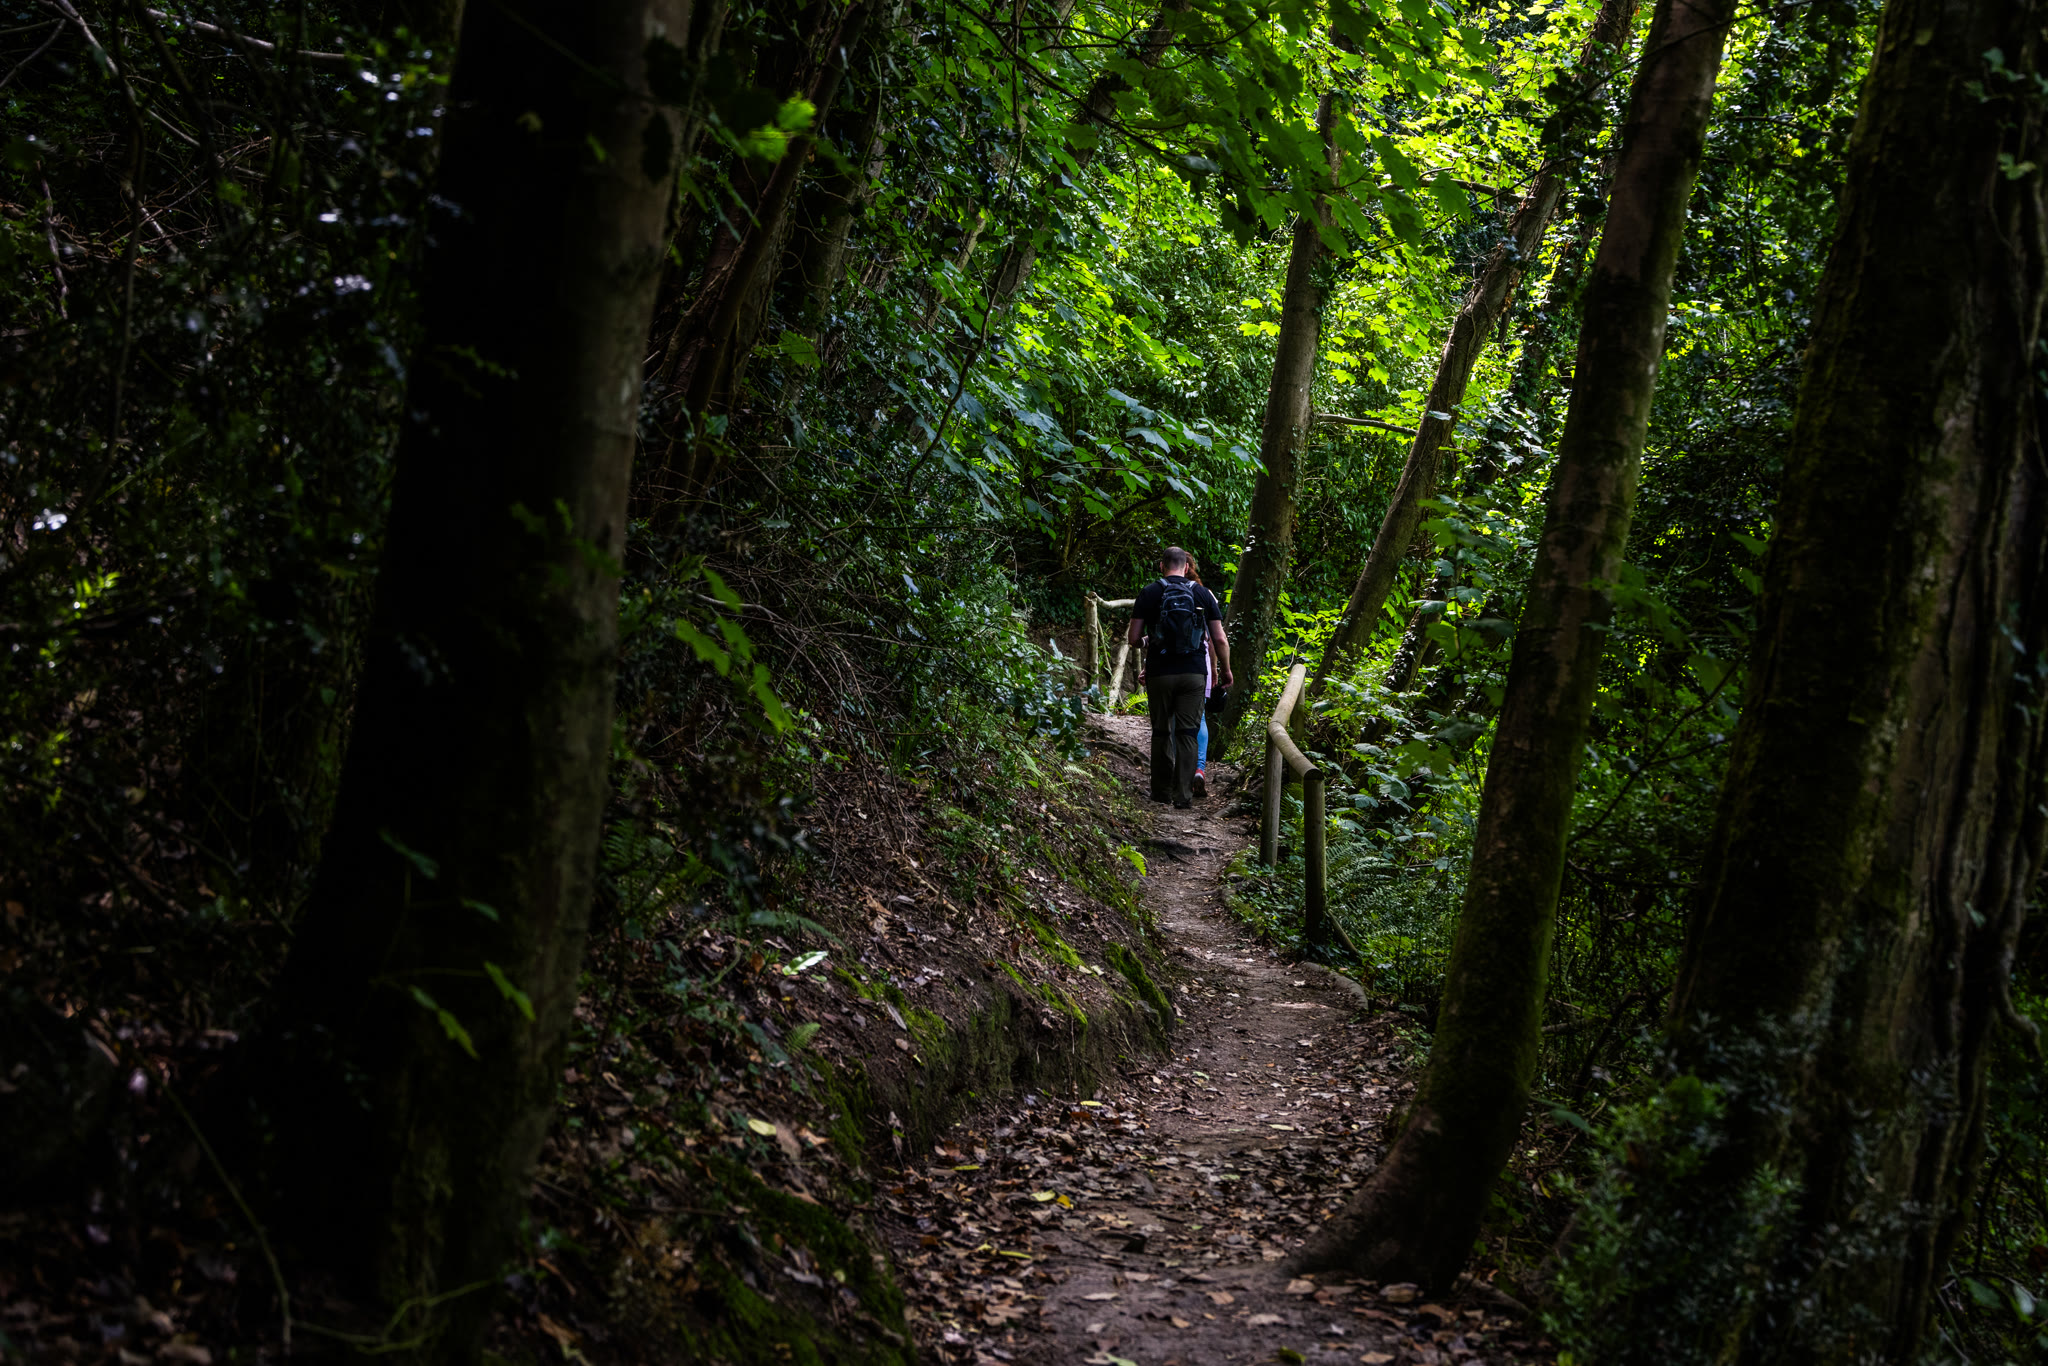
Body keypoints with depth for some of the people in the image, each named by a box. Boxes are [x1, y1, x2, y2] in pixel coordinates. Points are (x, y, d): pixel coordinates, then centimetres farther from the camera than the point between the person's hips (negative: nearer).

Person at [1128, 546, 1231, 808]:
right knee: (1187, 733, 4)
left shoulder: (1149, 593, -1)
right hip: (1194, 672, 1)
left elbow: (1133, 638, -3)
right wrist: (1225, 670, 17)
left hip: (1160, 672, -1)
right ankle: (1184, 794, 1)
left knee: (1161, 732, 12)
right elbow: (1220, 640, 3)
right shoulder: (1203, 594, 3)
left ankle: (1162, 791, 18)